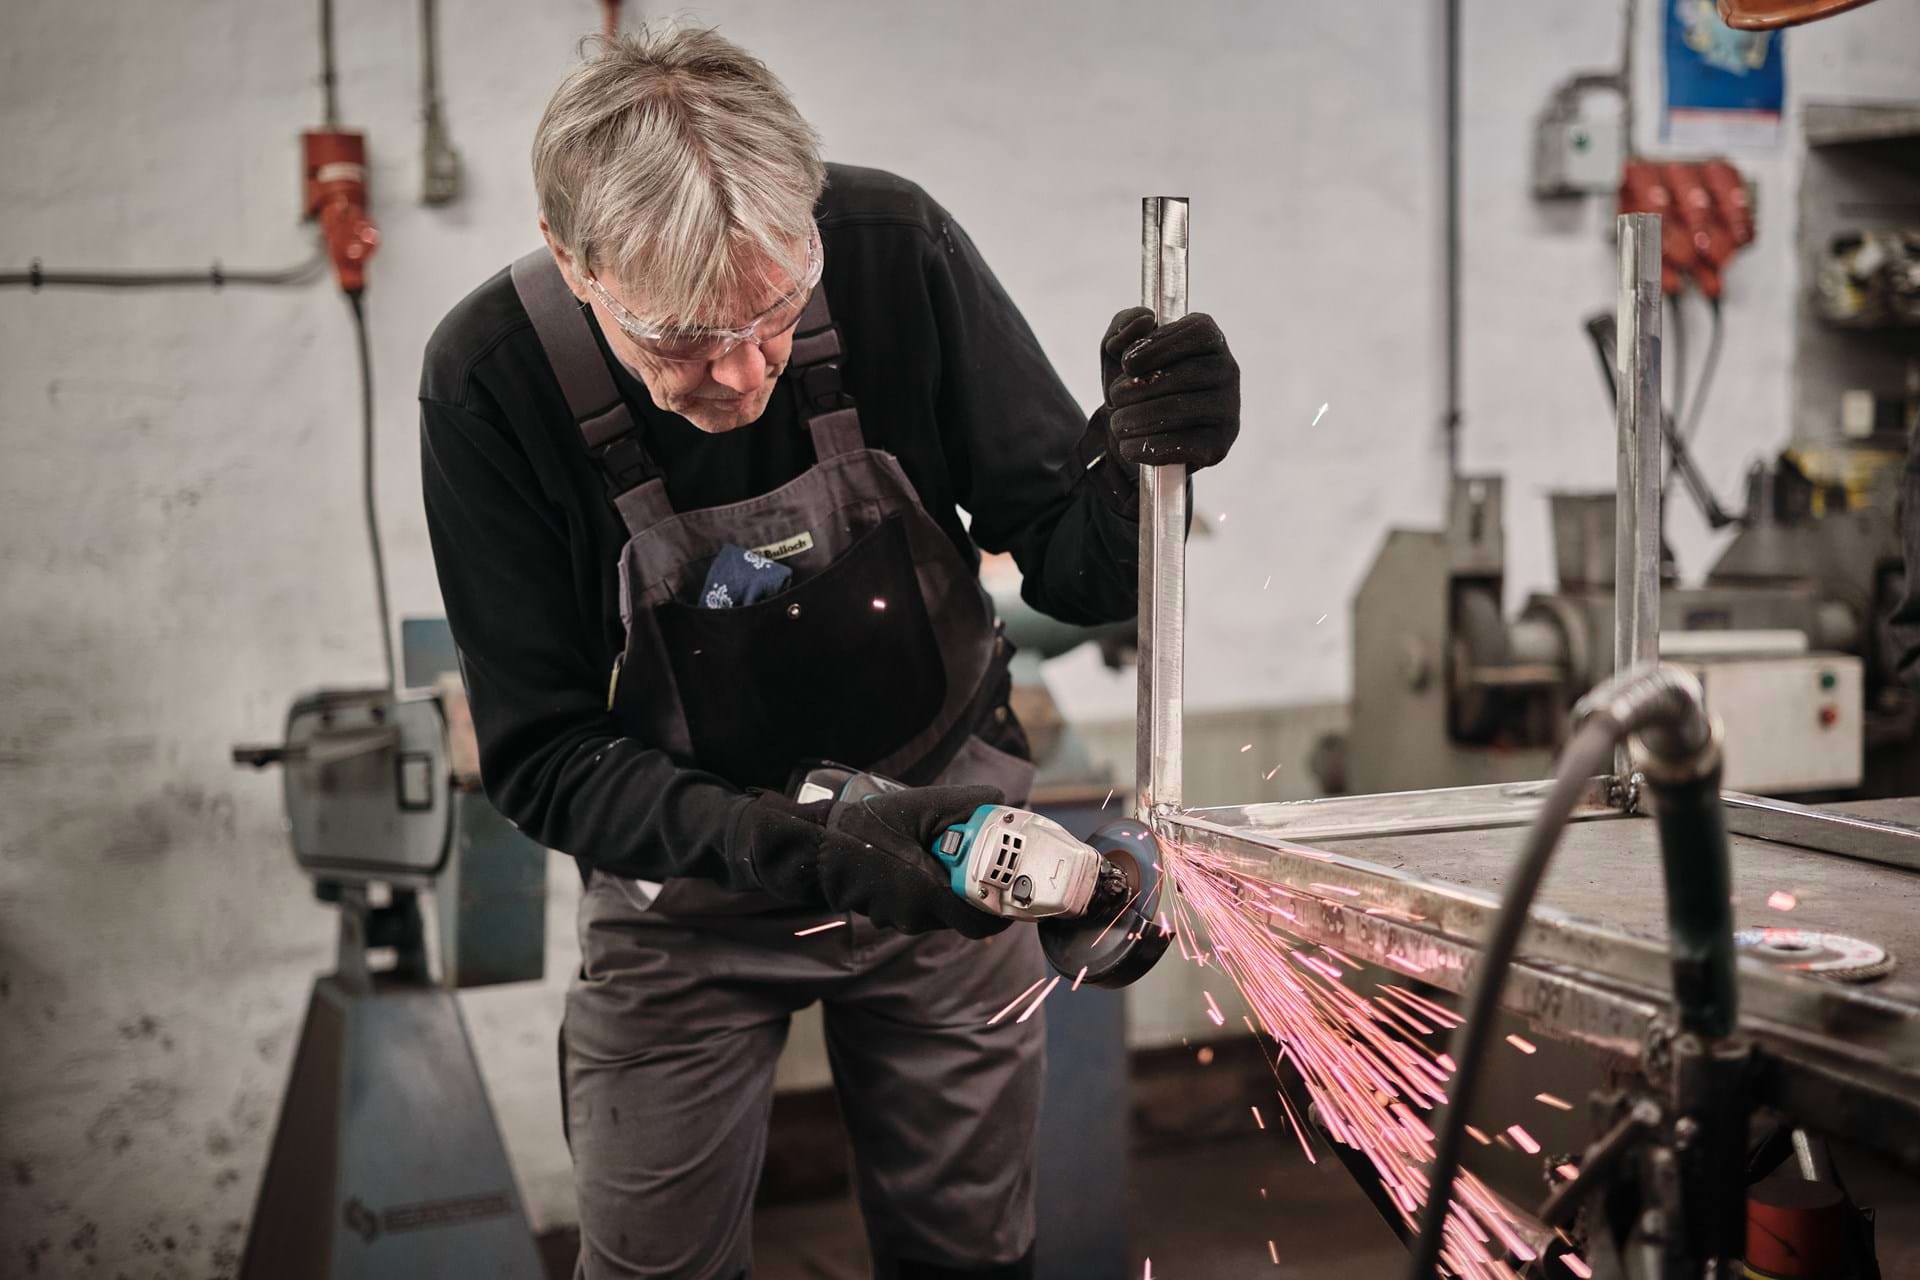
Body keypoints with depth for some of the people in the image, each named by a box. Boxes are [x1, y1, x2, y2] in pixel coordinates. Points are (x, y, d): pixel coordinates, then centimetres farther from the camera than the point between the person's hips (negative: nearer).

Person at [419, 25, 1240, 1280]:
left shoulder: (895, 249, -21)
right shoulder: (491, 381, -23)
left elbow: (1069, 569, -11)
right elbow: (542, 755, -18)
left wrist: (1132, 462, -34)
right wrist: (807, 849, -31)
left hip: (940, 834, 1)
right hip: (691, 886, -1)